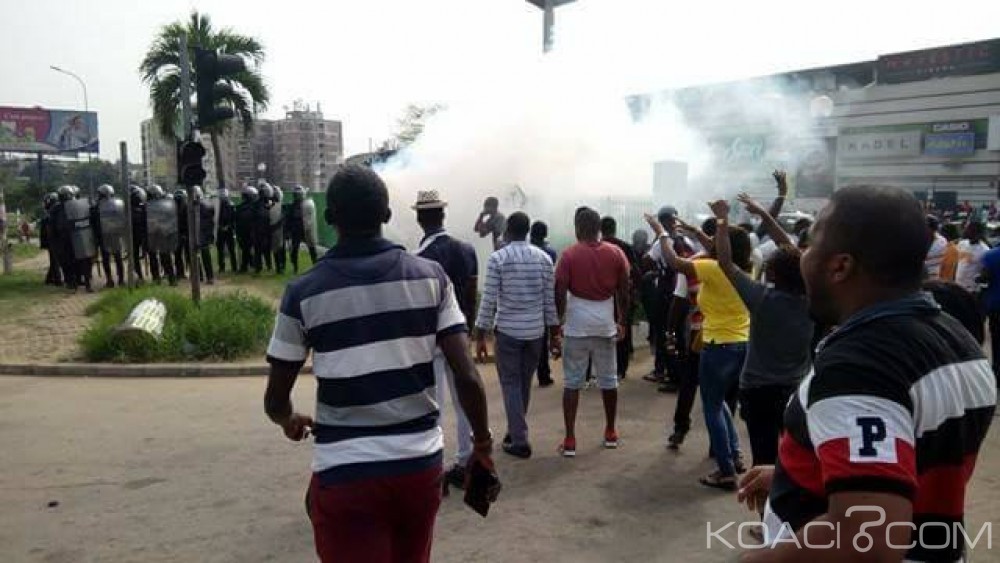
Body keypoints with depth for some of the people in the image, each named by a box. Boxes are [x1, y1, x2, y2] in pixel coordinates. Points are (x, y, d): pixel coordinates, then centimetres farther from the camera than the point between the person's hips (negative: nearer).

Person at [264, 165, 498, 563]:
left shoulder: (304, 293, -6)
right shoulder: (430, 276, -3)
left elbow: (275, 402, 2)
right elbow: (467, 377, -7)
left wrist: (291, 422, 24)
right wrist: (483, 447, 6)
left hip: (346, 474, -3)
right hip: (421, 463, 3)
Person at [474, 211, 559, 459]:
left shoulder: (497, 258, -9)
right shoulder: (544, 258, 2)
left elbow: (488, 300, -10)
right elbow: (550, 299, 3)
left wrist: (480, 336, -4)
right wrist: (554, 333, 11)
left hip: (508, 330, -4)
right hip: (535, 331, 4)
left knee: (510, 384, 4)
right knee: (525, 383, 16)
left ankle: (520, 441, 3)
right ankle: (515, 431, 28)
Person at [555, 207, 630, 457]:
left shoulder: (569, 254, -8)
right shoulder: (616, 253, 0)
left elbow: (559, 292, -10)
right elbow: (624, 292, 3)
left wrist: (559, 321, 1)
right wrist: (622, 322, 12)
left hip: (577, 324, -2)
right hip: (605, 324, 3)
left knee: (572, 382, 3)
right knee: (608, 379, 15)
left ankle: (570, 440, 3)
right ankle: (610, 433, 27)